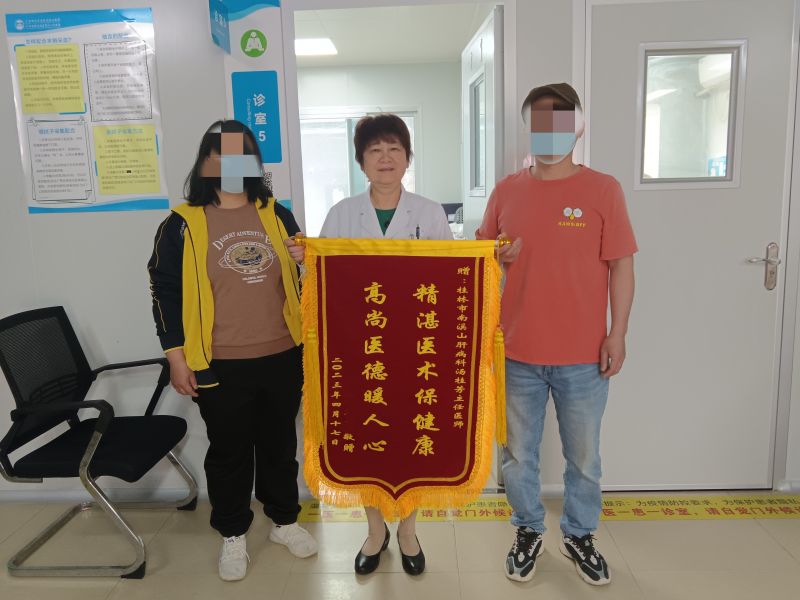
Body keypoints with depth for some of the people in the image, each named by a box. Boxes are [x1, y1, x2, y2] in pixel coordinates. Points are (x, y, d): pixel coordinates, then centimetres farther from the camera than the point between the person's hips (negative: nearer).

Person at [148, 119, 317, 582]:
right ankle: (233, 535, 33)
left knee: (280, 444, 17)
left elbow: (303, 276, 13)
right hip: (221, 367, -2)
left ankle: (285, 520, 38)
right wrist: (177, 358, -6)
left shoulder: (276, 215, 5)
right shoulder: (182, 225, -4)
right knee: (229, 452, 13)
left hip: (282, 358, 3)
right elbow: (166, 292, -3)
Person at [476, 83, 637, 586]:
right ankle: (529, 531, 37)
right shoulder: (508, 190, 3)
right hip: (518, 352, 2)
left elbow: (620, 265, -2)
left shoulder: (602, 189, -3)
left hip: (583, 355, -1)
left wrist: (617, 334, -6)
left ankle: (580, 535, 38)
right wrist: (496, 257, -11)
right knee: (519, 454, 14)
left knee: (584, 456, 14)